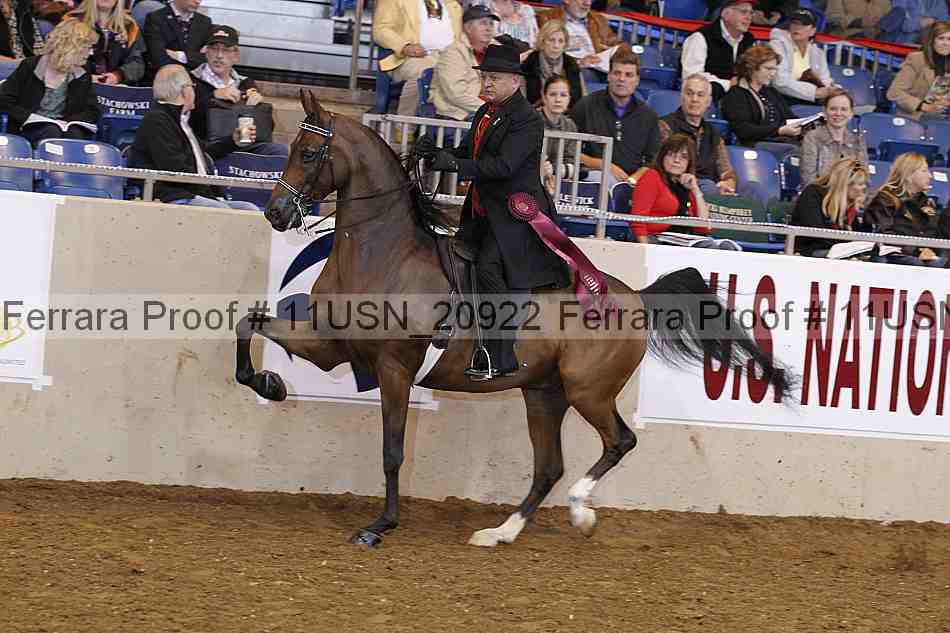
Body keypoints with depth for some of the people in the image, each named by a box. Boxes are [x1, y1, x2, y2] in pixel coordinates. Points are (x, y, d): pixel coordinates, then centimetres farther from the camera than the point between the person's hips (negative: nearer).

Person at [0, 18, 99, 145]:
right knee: (53, 132, -35)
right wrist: (30, 117, -15)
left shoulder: (83, 77, 12)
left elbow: (92, 112, 8)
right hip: (30, 129, -2)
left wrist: (68, 121, -12)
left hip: (65, 128, 2)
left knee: (75, 134, -33)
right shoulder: (30, 67, 2)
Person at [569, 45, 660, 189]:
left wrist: (633, 179, -6)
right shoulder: (587, 106, 8)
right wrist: (603, 165, -6)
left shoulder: (648, 115, 16)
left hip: (633, 185, 2)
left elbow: (652, 160, 14)